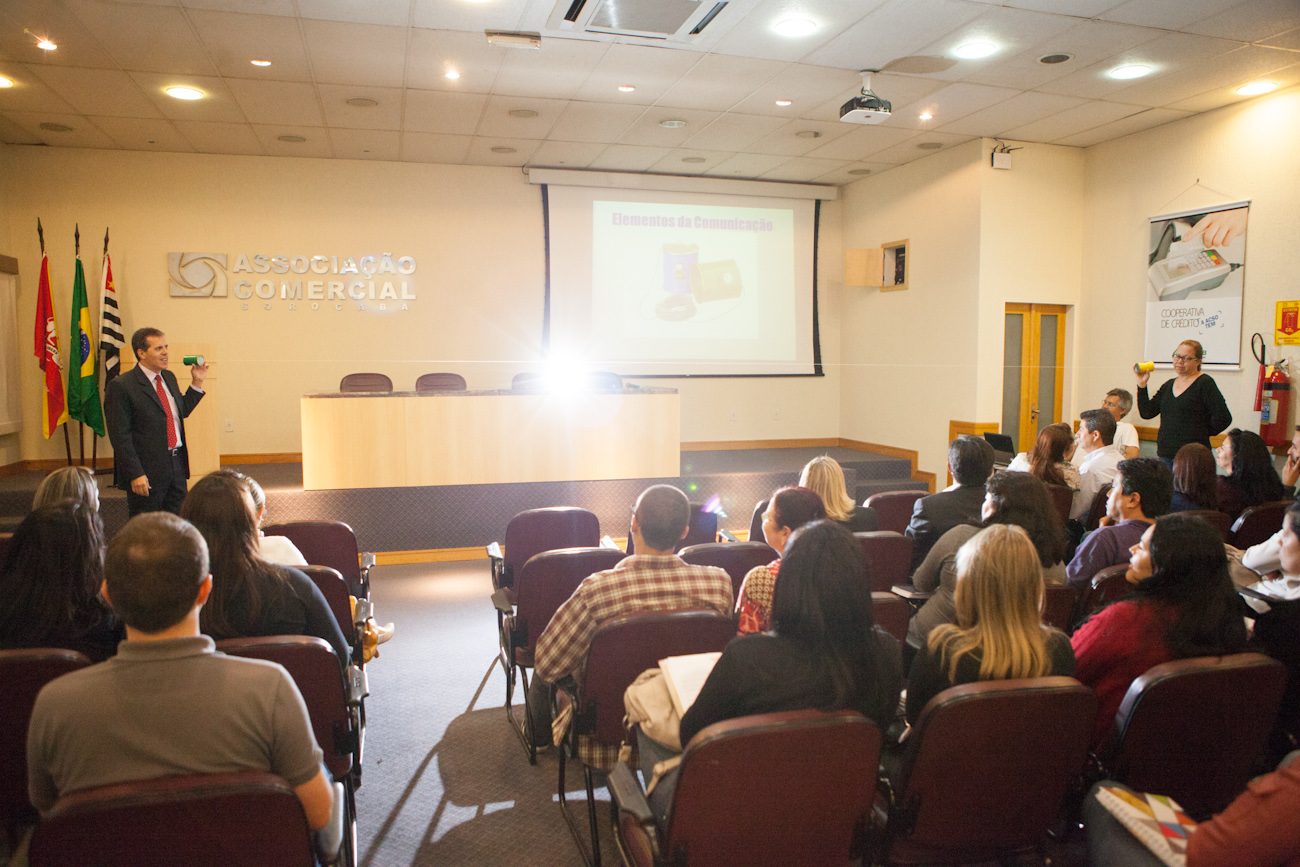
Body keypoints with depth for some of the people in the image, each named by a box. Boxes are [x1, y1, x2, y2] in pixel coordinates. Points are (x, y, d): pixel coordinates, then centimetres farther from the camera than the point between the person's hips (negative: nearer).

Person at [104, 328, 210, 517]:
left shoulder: (169, 377, 13)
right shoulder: (121, 386, -11)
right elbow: (120, 437, -14)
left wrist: (196, 383, 13)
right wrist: (135, 475, -19)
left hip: (177, 466, 7)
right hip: (147, 472, -7)